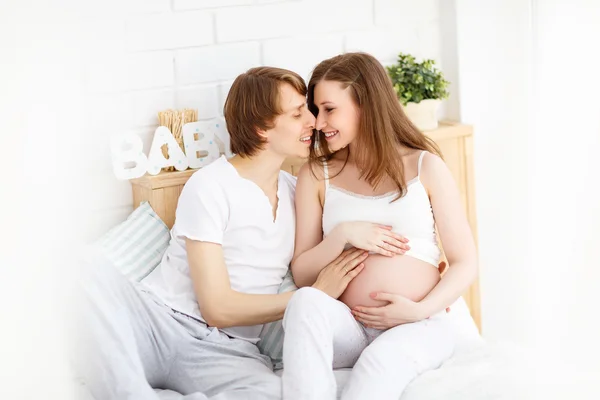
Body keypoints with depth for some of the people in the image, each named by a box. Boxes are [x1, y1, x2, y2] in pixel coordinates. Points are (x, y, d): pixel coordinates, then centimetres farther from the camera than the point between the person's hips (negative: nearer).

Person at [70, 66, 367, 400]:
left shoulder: (296, 192, 15)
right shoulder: (210, 187, -6)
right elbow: (218, 308, -12)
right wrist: (315, 296, -8)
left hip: (227, 351, 4)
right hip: (160, 320, -3)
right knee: (96, 274, -36)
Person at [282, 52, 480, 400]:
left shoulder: (425, 167, 5)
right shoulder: (316, 175, 10)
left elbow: (466, 263, 4)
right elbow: (302, 275, 9)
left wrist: (421, 310, -13)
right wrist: (342, 235, -10)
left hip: (420, 326, -2)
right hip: (347, 327, 2)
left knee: (383, 361, -38)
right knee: (306, 302, -34)